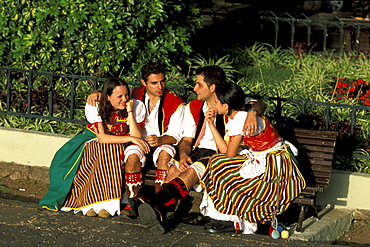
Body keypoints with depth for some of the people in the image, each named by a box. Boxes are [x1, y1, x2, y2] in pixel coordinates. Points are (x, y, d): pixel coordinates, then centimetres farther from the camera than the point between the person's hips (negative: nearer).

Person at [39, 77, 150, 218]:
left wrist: (130, 112, -24)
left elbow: (137, 137, -18)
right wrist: (130, 138, -27)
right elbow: (102, 138, -21)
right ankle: (90, 203, -30)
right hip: (95, 143, 0)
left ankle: (106, 206, -35)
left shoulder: (137, 107, -10)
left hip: (120, 148, 0)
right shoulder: (94, 107, -15)